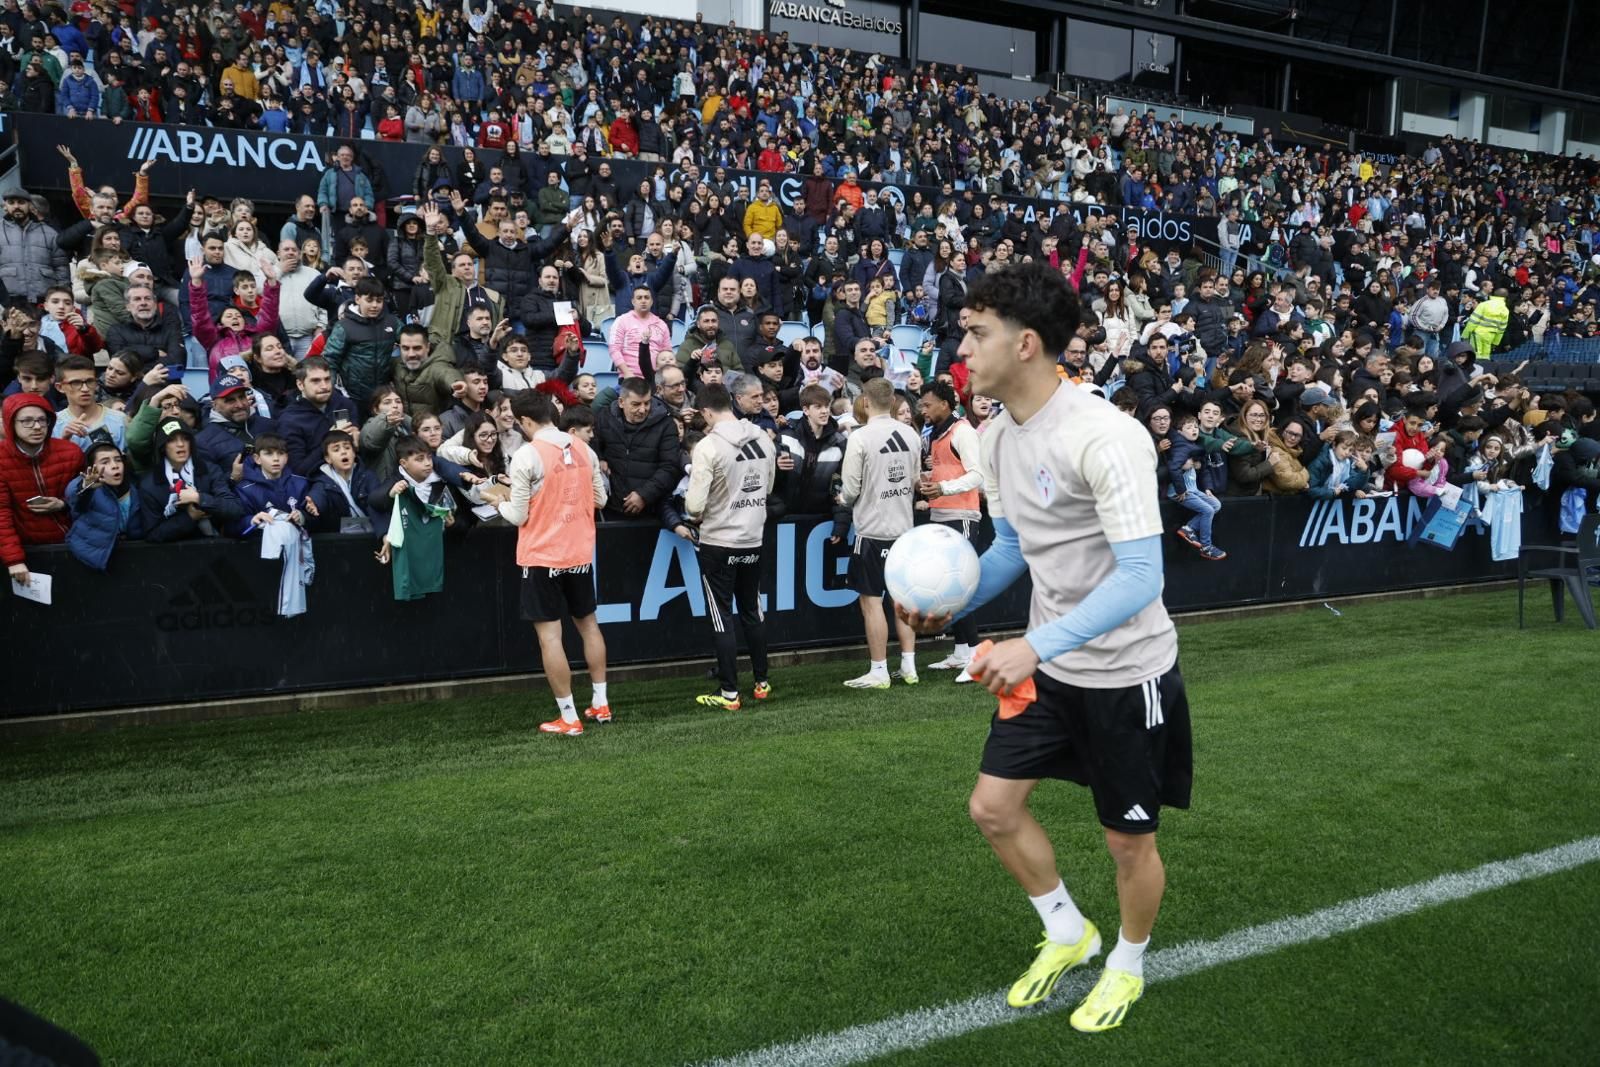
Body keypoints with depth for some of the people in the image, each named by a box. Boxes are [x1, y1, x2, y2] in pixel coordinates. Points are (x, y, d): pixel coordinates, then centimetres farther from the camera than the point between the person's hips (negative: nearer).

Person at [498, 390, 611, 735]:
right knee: (588, 623, 19)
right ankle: (600, 704, 26)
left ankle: (569, 718, 4)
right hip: (580, 553, 6)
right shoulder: (583, 449, 2)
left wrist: (502, 505, 10)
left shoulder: (526, 455, -14)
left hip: (543, 557, -6)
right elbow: (600, 499, 10)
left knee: (549, 635, 1)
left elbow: (518, 516, -10)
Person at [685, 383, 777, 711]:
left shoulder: (708, 446, -18)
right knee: (753, 611, 19)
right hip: (754, 539, 5)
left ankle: (729, 693, 8)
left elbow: (694, 504, -18)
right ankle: (761, 682, 28)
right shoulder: (763, 440, -1)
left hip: (718, 542, -5)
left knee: (721, 617, 4)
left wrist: (695, 514, 3)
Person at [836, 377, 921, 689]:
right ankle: (908, 666, 18)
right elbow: (915, 480, 11)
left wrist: (843, 500, 11)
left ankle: (878, 672, 5)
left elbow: (850, 489, -11)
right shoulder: (910, 434, 2)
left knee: (871, 601, 2)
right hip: (904, 526, 6)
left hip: (872, 529, -6)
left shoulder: (860, 437, -15)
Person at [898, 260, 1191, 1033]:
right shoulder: (998, 436, -1)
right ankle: (1066, 933, 35)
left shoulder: (1104, 437, -27)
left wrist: (1036, 645, -39)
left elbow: (1141, 576, -30)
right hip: (1050, 664, 7)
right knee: (993, 807, 9)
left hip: (1127, 672, -7)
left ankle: (1127, 964, 40)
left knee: (1128, 841, 11)